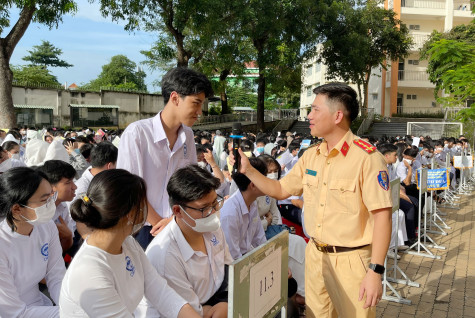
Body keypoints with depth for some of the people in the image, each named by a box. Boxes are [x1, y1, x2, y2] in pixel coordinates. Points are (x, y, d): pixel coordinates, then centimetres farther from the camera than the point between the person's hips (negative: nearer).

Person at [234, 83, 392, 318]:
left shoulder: (366, 157, -16)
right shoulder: (311, 156, 5)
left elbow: (382, 215, -18)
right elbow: (281, 190, 14)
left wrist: (375, 271, -21)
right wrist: (248, 170, 2)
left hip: (350, 261, -6)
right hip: (315, 256, 6)